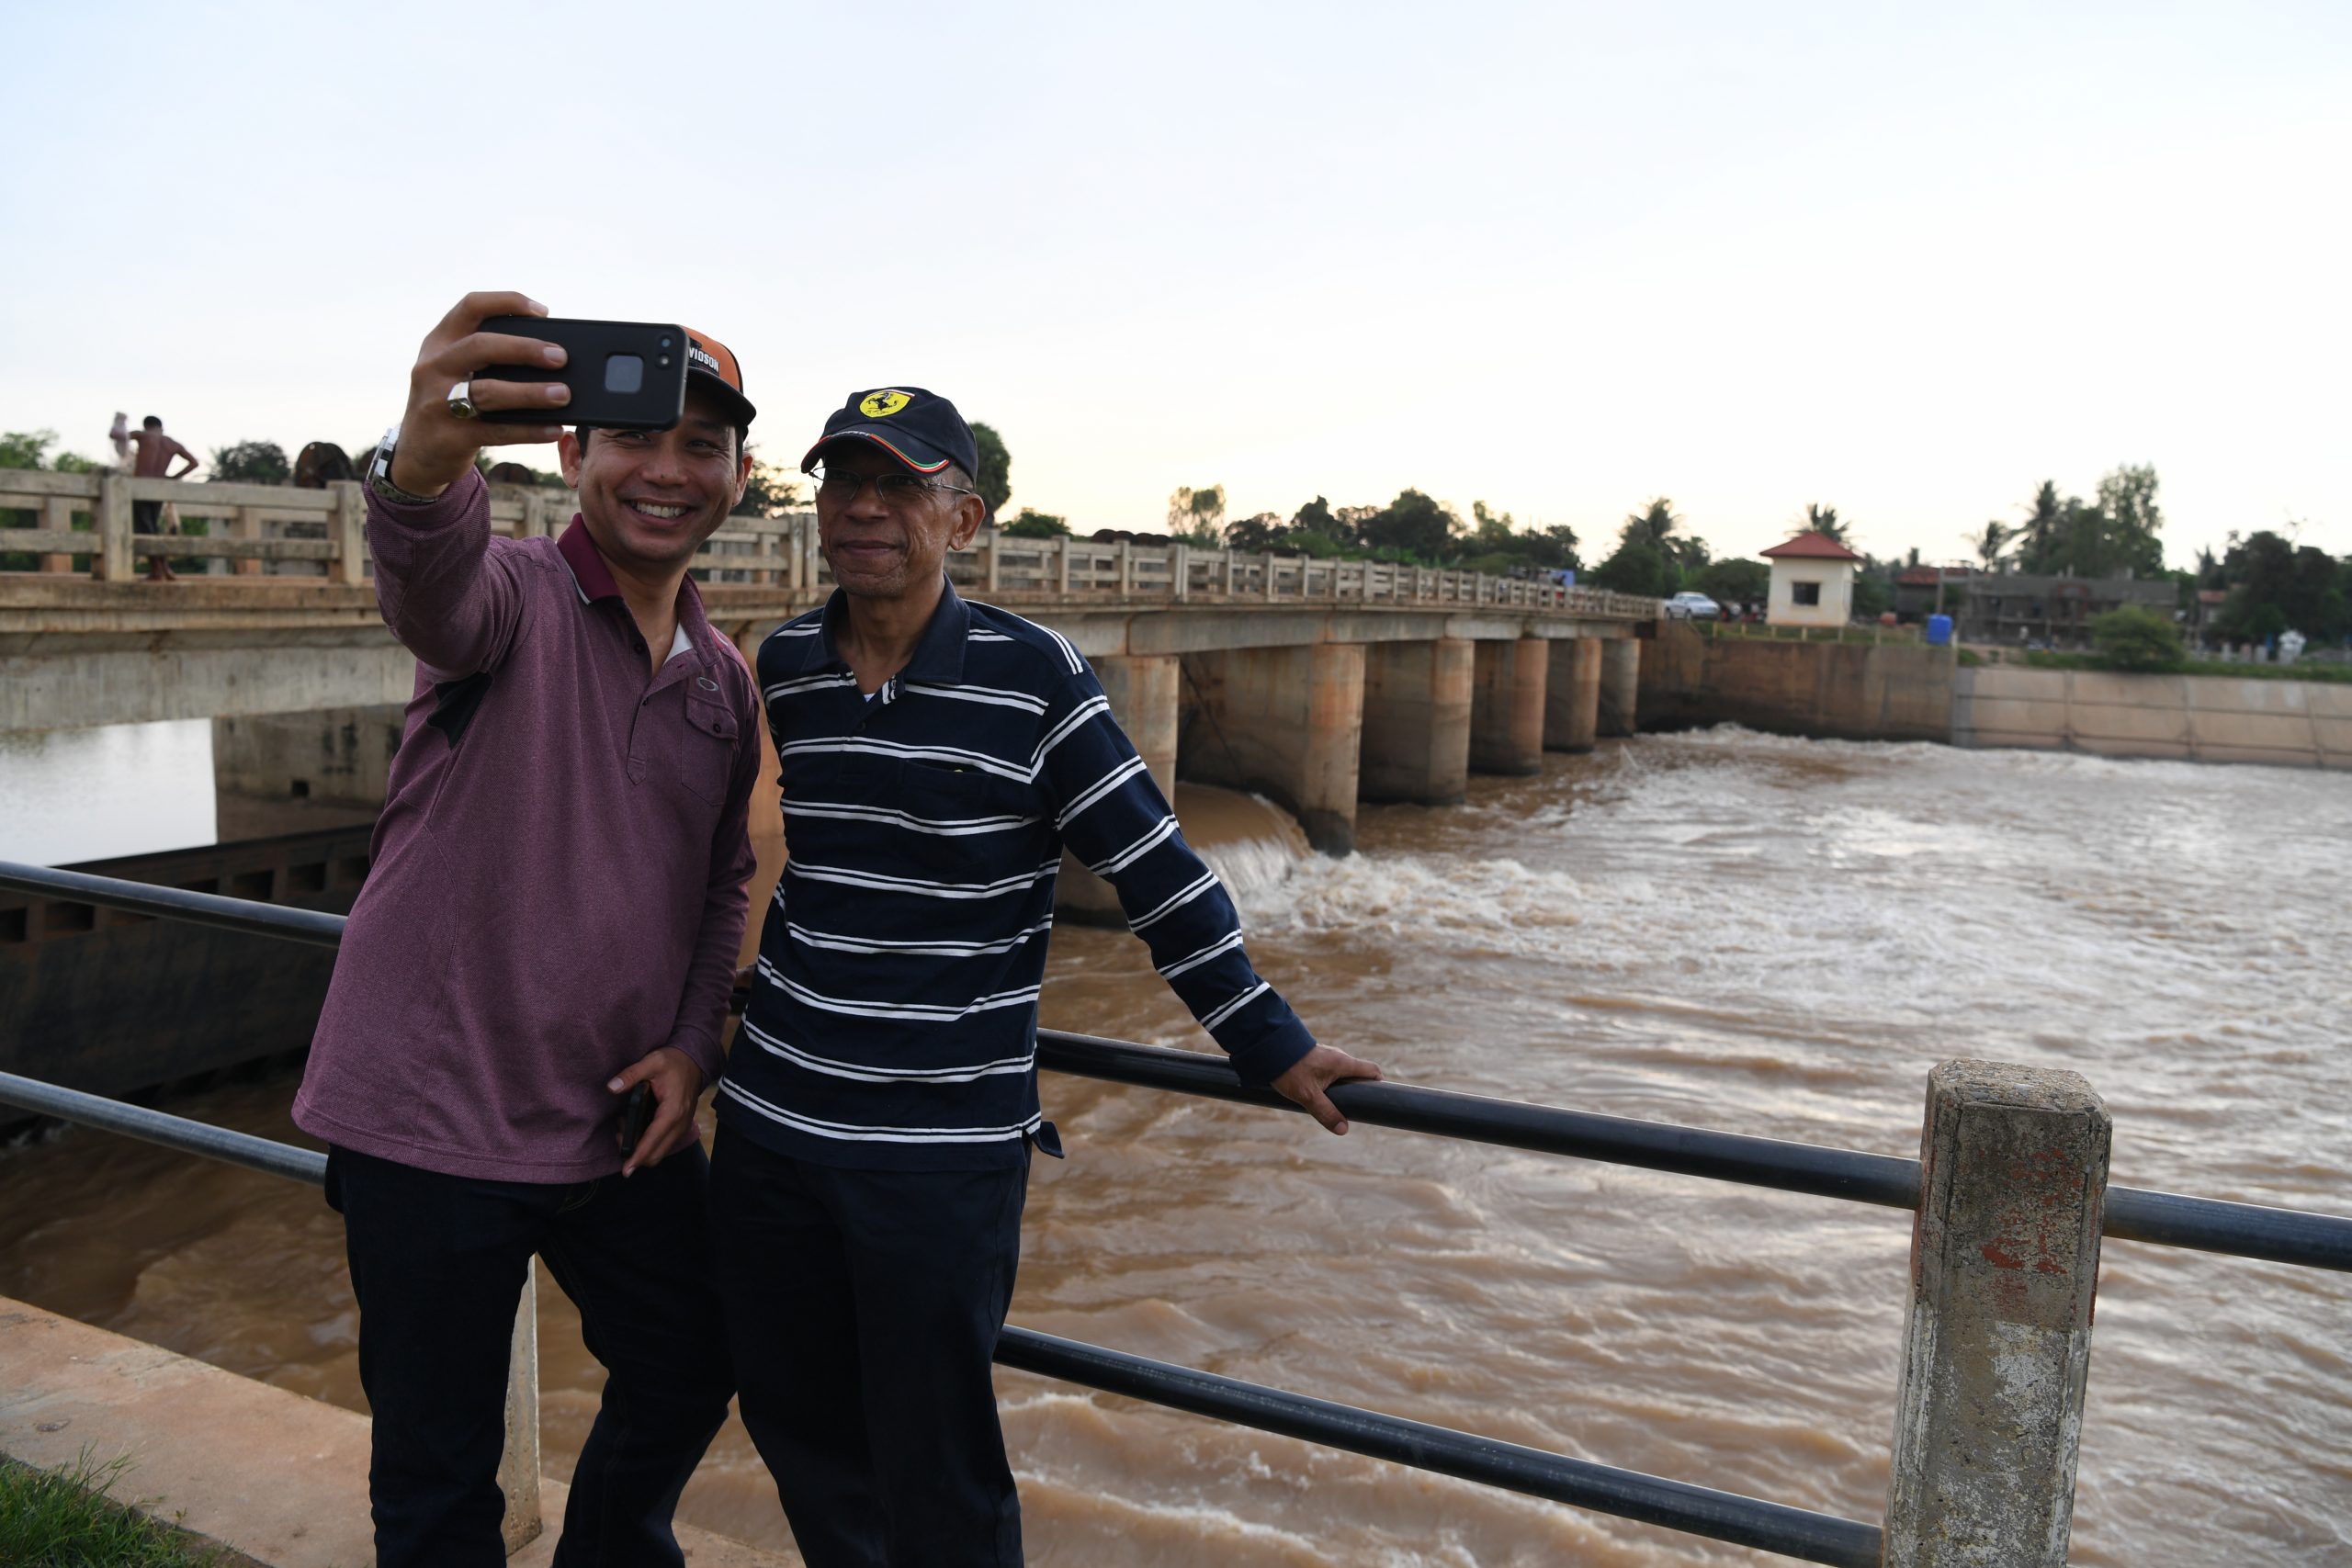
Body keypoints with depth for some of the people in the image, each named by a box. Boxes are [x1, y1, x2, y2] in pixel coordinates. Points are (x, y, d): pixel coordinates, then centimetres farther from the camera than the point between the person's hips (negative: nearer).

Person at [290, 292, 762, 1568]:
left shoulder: (725, 682, 7)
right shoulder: (513, 598, -12)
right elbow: (429, 591, -37)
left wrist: (692, 1044, 1)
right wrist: (424, 465, -59)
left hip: (626, 1124, 6)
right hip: (435, 1117, -5)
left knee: (685, 1377, 22)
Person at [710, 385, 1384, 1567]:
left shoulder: (1031, 673, -12)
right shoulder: (782, 667, 2)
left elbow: (1156, 871, -9)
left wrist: (1269, 1045, -5)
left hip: (946, 1147, -5)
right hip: (771, 1121, 5)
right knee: (796, 1428, 19)